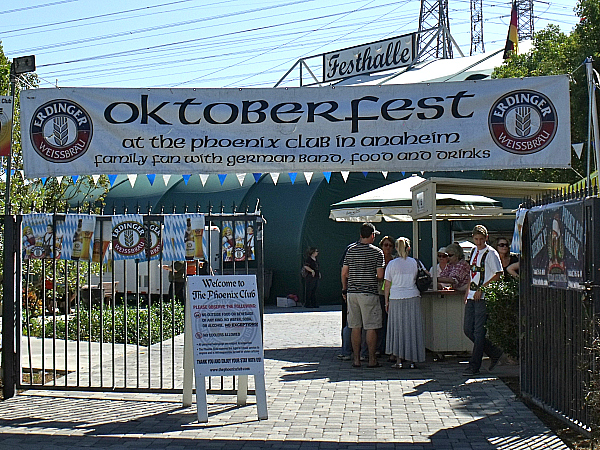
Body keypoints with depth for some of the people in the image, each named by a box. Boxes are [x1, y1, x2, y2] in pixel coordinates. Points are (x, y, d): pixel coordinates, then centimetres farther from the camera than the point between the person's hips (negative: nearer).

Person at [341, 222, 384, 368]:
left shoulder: (351, 250, 6)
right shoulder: (377, 252, -5)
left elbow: (344, 273, 7)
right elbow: (380, 275, -8)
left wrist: (344, 290, 18)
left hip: (352, 292, 4)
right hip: (369, 293, -4)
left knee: (355, 327, 8)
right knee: (371, 328, 1)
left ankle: (356, 359, 10)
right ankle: (372, 359, 2)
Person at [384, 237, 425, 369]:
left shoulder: (392, 264, -3)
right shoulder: (414, 262, 1)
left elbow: (387, 285, -1)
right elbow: (416, 279, 9)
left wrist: (386, 301, 6)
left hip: (396, 299, -1)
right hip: (413, 298, 1)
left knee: (397, 329, 6)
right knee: (412, 328, 7)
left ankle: (399, 360, 4)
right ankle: (412, 360, 9)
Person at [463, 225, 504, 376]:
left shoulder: (491, 253, -8)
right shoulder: (474, 251, 15)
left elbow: (498, 275, -11)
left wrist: (482, 289, -16)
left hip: (484, 297, -8)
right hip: (472, 296, 8)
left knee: (479, 332, -6)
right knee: (468, 330, 7)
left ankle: (474, 366, -2)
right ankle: (494, 353, 21)